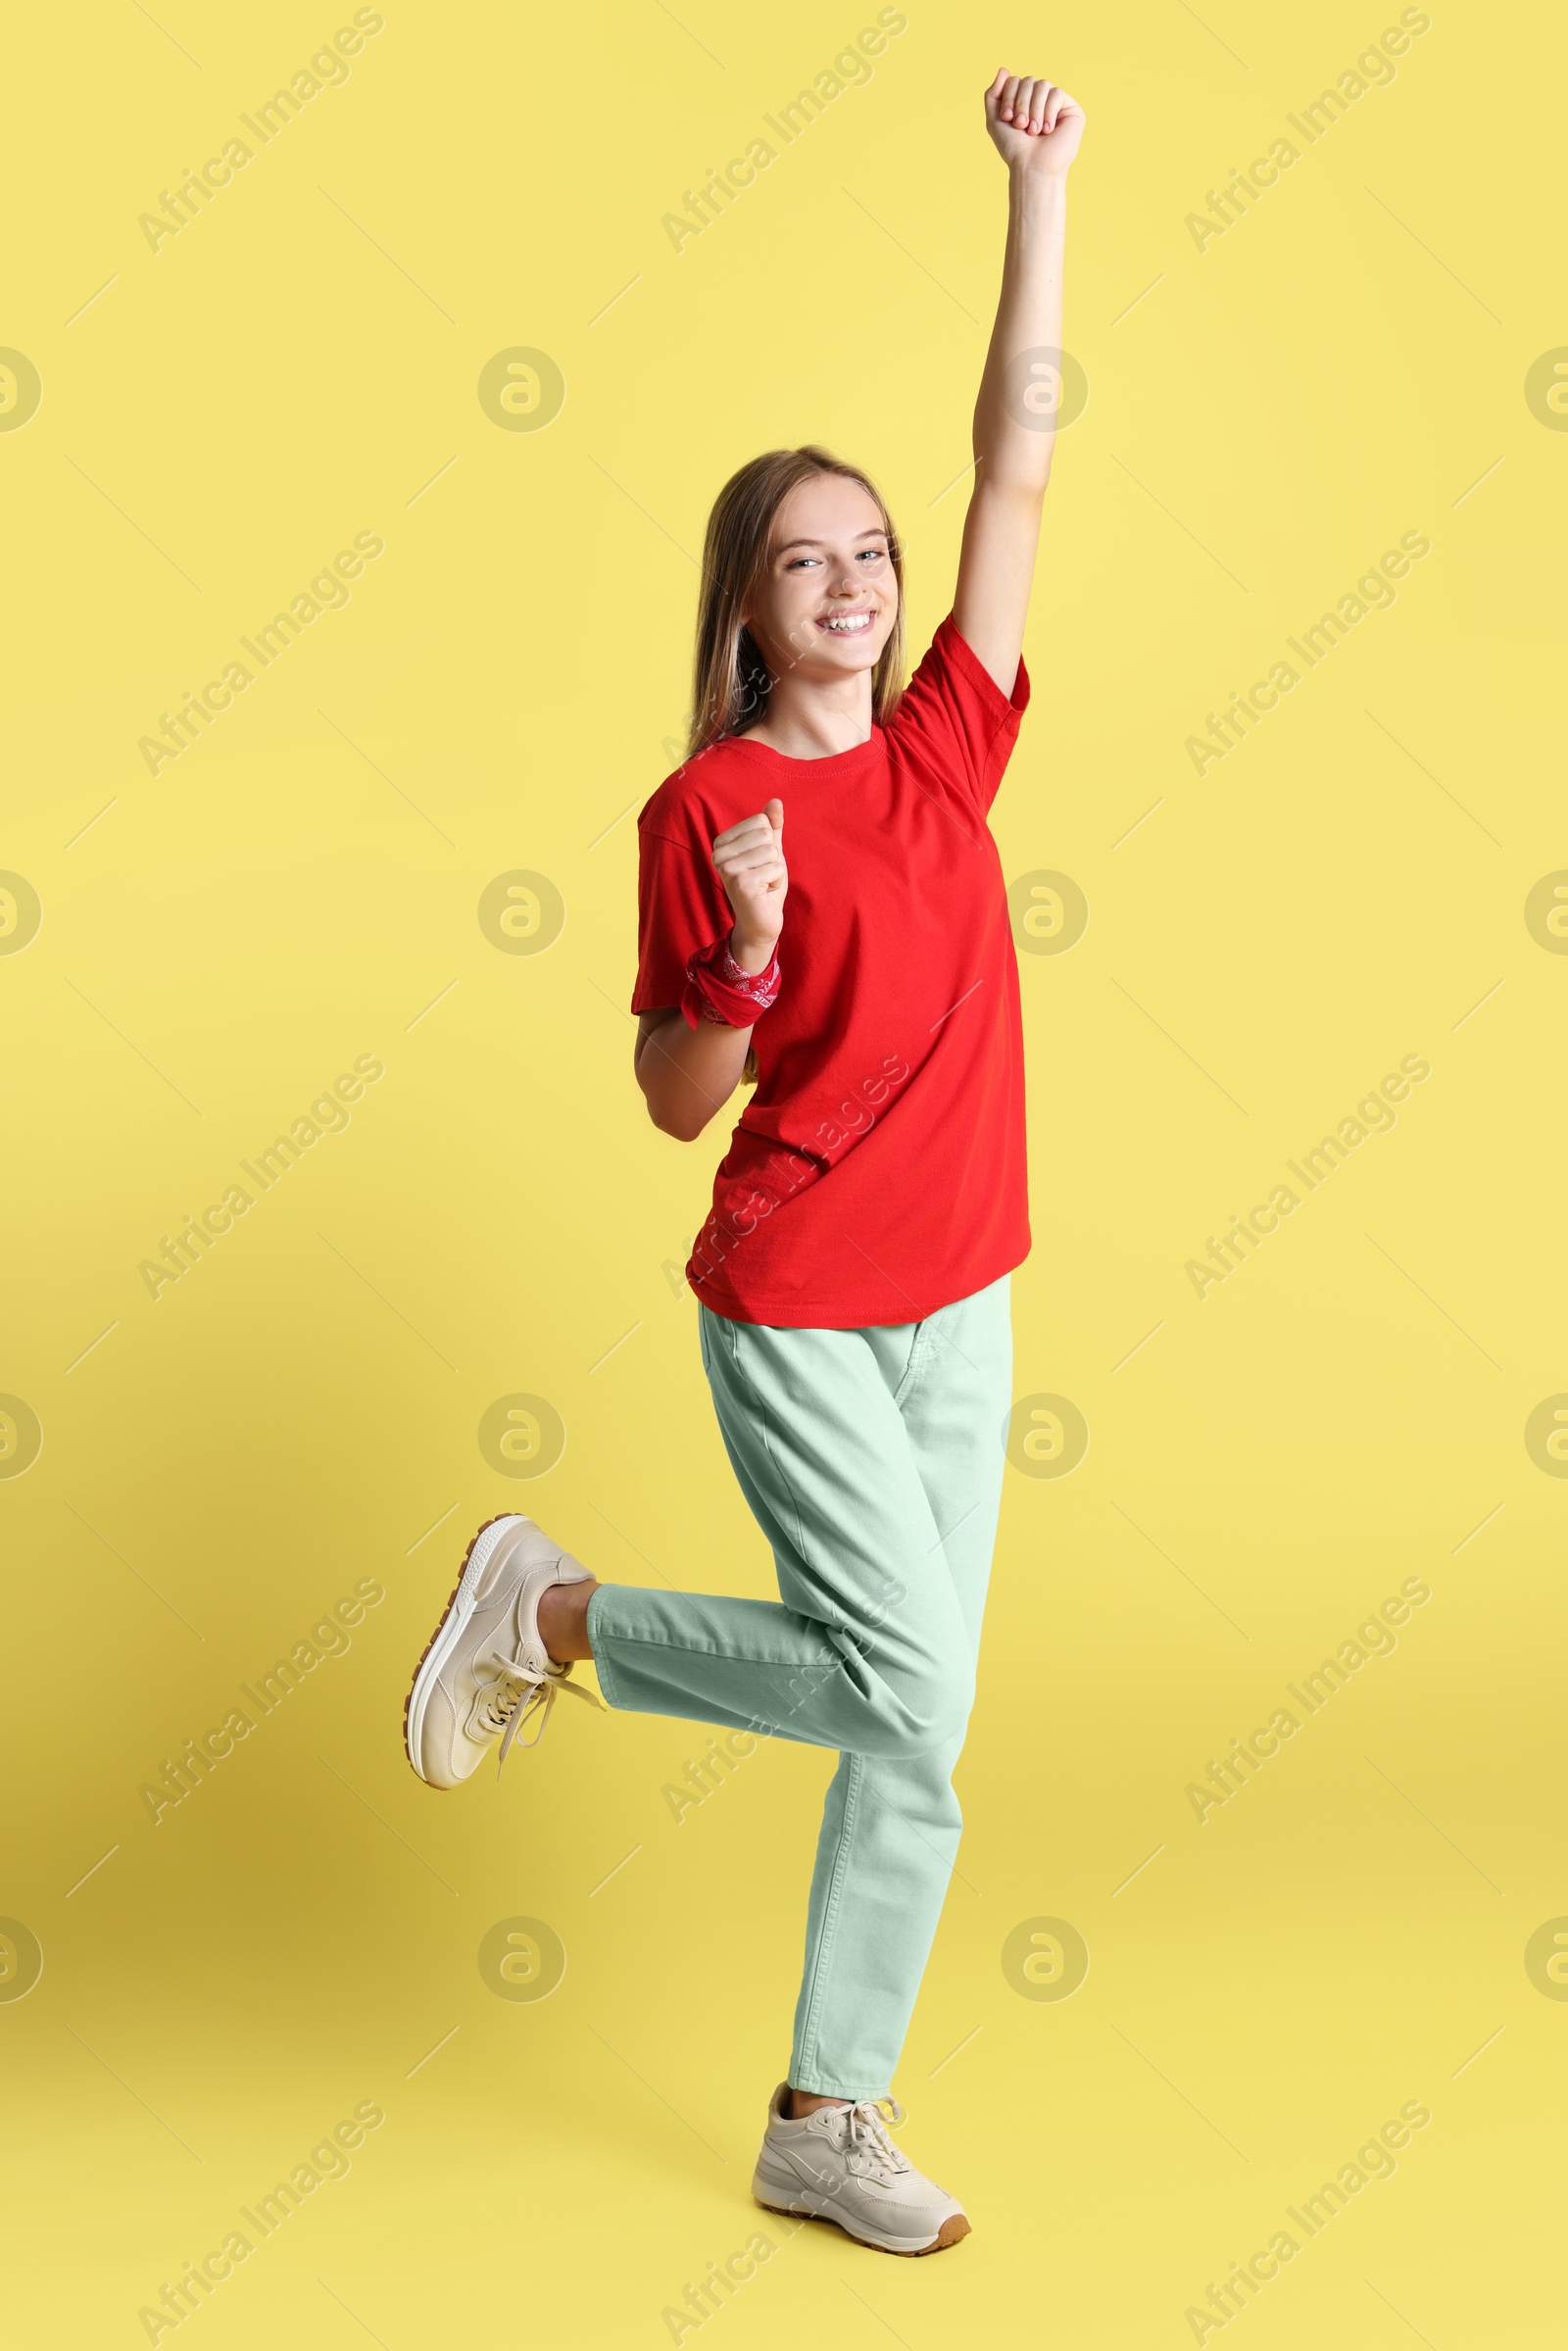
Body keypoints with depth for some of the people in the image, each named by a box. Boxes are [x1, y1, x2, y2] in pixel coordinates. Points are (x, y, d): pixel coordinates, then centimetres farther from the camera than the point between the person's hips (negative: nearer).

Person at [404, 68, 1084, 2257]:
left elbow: (1021, 460, 1)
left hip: (962, 1300, 5)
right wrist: (746, 961, -24)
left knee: (916, 1729, 7)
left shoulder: (948, 744, 4)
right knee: (912, 1694, -7)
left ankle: (826, 2120, 19)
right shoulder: (705, 810, -8)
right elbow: (674, 1099, -5)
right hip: (796, 1312, -5)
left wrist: (1039, 185, -2)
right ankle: (551, 1611, 12)